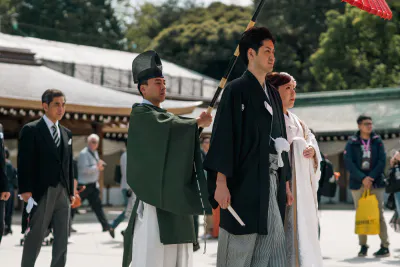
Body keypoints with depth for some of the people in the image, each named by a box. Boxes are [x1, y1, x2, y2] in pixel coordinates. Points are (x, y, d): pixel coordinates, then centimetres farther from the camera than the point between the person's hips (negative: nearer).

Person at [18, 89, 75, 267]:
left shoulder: (67, 133, 16)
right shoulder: (31, 130, -3)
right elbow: (24, 162, -9)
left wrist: (71, 191, 11)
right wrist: (25, 190, -16)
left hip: (63, 193, 6)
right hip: (42, 192, -6)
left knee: (62, 238, 6)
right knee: (35, 237, -3)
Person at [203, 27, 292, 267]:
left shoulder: (273, 95, 17)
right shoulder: (236, 90, -5)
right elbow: (223, 136, -11)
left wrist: (286, 182, 17)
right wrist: (221, 182, -18)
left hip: (271, 182, 7)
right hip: (244, 182, -7)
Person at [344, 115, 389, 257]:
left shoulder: (377, 141, 7)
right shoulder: (352, 143, 5)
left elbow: (382, 161, -1)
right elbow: (348, 163, -5)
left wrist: (371, 177, -13)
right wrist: (363, 178, -15)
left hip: (376, 182, 0)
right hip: (358, 184, 0)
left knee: (379, 214, -4)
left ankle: (385, 247, -4)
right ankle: (363, 246, 9)